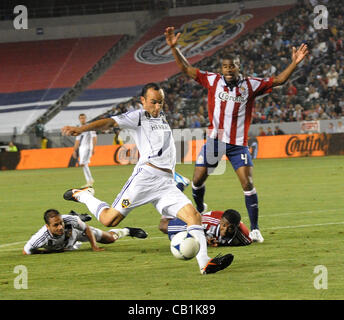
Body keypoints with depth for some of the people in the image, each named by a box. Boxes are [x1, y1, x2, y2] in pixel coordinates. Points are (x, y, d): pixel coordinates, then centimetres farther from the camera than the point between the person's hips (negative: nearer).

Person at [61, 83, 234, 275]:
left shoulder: (162, 117, 25)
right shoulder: (138, 116, 5)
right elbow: (111, 122, -9)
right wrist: (81, 129, -22)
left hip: (167, 183, 6)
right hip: (146, 175, -6)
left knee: (194, 215, -12)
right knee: (109, 220, -10)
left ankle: (205, 263, -20)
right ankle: (83, 195, 19)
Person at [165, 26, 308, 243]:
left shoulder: (250, 85, -1)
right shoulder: (213, 81, 0)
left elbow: (278, 81, -2)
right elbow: (186, 69, 1)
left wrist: (295, 63, -15)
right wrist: (174, 47, -10)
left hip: (238, 143, -1)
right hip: (214, 140, 1)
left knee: (248, 184, -11)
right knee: (198, 180, 3)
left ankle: (255, 229, -5)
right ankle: (199, 213, 32)